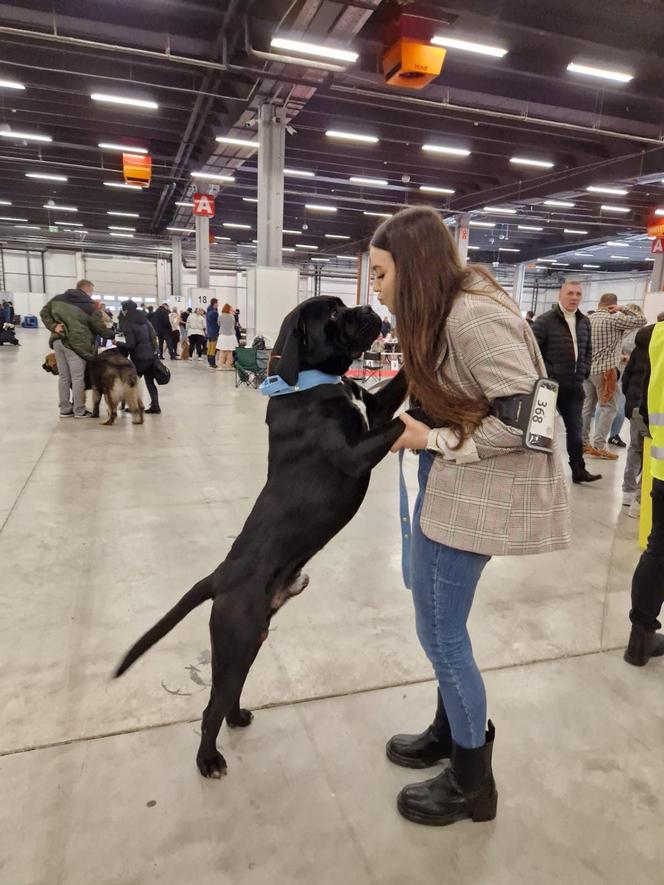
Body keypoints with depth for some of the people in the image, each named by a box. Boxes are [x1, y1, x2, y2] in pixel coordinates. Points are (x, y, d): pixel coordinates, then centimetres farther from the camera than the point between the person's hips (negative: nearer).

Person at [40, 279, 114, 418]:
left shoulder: (58, 299, 12)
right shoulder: (90, 306, -5)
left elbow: (44, 312, 13)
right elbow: (100, 328, -2)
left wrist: (53, 326, 4)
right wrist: (112, 335, 14)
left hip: (58, 341, 6)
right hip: (76, 343, -6)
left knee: (63, 376, 12)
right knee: (78, 377, 1)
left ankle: (65, 409, 17)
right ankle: (79, 411, 7)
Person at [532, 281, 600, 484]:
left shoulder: (585, 322, 12)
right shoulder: (545, 321, -9)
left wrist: (584, 370, 8)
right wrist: (546, 372, -16)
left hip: (575, 385, 6)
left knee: (575, 428, 9)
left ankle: (578, 470, 17)